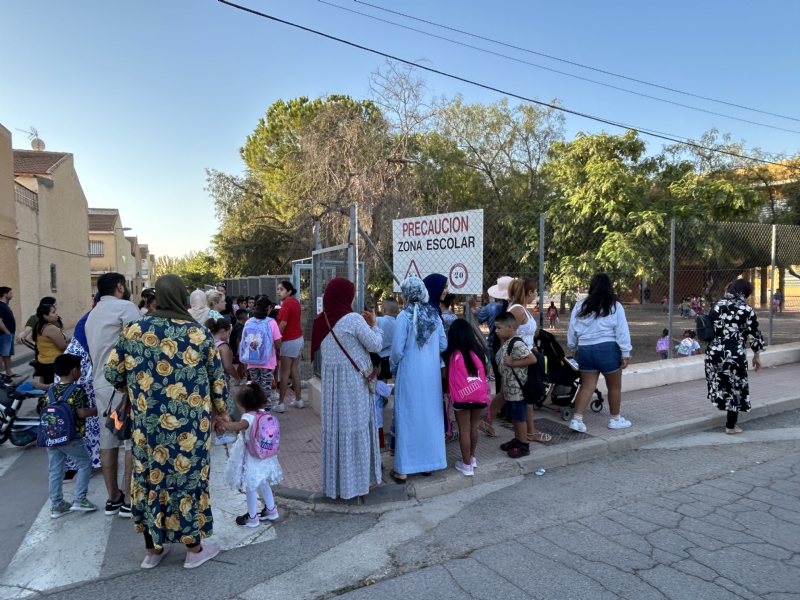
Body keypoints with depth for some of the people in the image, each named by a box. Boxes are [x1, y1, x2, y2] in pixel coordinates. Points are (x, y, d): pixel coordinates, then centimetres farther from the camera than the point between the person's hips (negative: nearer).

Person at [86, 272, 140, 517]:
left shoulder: (93, 314, 19)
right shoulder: (125, 307, -9)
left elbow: (98, 350, 21)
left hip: (101, 384, 9)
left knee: (107, 442, 12)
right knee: (134, 442, -1)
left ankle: (113, 498, 21)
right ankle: (130, 500, 5)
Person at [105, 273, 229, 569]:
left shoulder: (133, 330, -4)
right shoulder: (198, 333, -10)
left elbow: (112, 373, 3)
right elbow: (216, 377, -3)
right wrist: (221, 410, 13)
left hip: (147, 423, 3)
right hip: (189, 425, -2)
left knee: (150, 477, 17)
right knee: (188, 477, 11)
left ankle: (152, 549, 32)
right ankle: (195, 548, 25)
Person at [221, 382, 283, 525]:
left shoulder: (249, 417, -27)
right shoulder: (263, 413, -3)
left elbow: (240, 425, -50)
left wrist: (222, 424, -52)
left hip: (251, 458, -8)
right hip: (262, 455, 8)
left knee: (250, 487, 9)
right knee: (263, 484, 24)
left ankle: (252, 517, 23)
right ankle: (271, 510, 37)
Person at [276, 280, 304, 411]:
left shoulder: (286, 303, -16)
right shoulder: (295, 302, 12)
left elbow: (283, 323, -22)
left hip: (289, 341, -9)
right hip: (298, 338, 9)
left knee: (285, 372, -2)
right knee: (294, 370, 15)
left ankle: (280, 403, 4)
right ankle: (298, 400, 19)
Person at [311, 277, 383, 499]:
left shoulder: (321, 321, 3)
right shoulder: (353, 319, -16)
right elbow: (375, 345, -11)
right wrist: (373, 325, 6)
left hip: (331, 382, 6)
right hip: (353, 382, -6)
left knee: (333, 427, 12)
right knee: (355, 427, 6)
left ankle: (334, 481, 24)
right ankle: (356, 479, 17)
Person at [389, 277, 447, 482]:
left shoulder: (404, 316, -14)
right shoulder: (434, 315, 2)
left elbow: (398, 349, -14)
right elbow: (443, 345, 7)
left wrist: (393, 368, 3)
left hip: (410, 373, -5)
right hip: (432, 373, 5)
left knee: (408, 416, 3)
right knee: (430, 415, 14)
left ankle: (403, 469, 10)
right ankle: (429, 462, 25)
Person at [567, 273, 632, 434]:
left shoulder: (580, 306, 7)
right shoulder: (615, 306, -3)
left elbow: (572, 331, 12)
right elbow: (622, 332, -6)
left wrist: (574, 349, 24)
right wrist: (625, 353, -2)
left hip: (585, 350, 4)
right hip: (607, 349, -3)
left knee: (587, 386, 9)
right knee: (614, 386, 14)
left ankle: (576, 420, 0)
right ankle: (615, 420, 27)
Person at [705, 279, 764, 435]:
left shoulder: (717, 305, 6)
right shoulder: (746, 309, -6)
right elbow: (754, 334, -1)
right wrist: (756, 355, 10)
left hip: (714, 351, 5)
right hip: (734, 354, -5)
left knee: (720, 384, 18)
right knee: (735, 388, 7)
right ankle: (731, 426, 15)